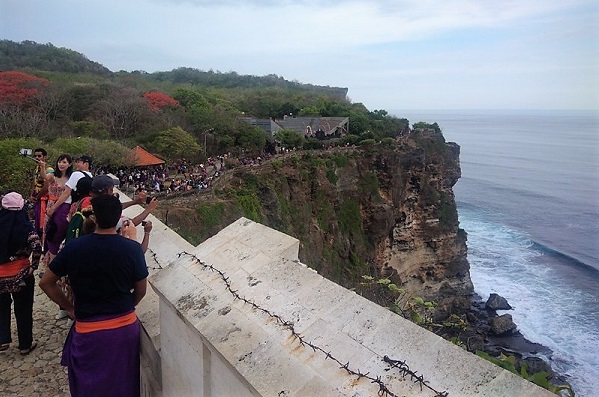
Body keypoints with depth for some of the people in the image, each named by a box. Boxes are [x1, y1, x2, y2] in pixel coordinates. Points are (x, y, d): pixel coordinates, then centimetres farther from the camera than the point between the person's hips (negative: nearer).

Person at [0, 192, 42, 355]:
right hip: (20, 274, -2)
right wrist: (33, 266, -12)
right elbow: (37, 247, -24)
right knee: (23, 310, 11)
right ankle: (25, 344, 22)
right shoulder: (26, 227, -11)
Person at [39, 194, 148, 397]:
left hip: (88, 330, 0)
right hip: (125, 326, 0)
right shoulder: (132, 248, -13)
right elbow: (141, 290, -2)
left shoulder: (73, 248, -10)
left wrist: (70, 308, 11)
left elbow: (45, 283, 2)